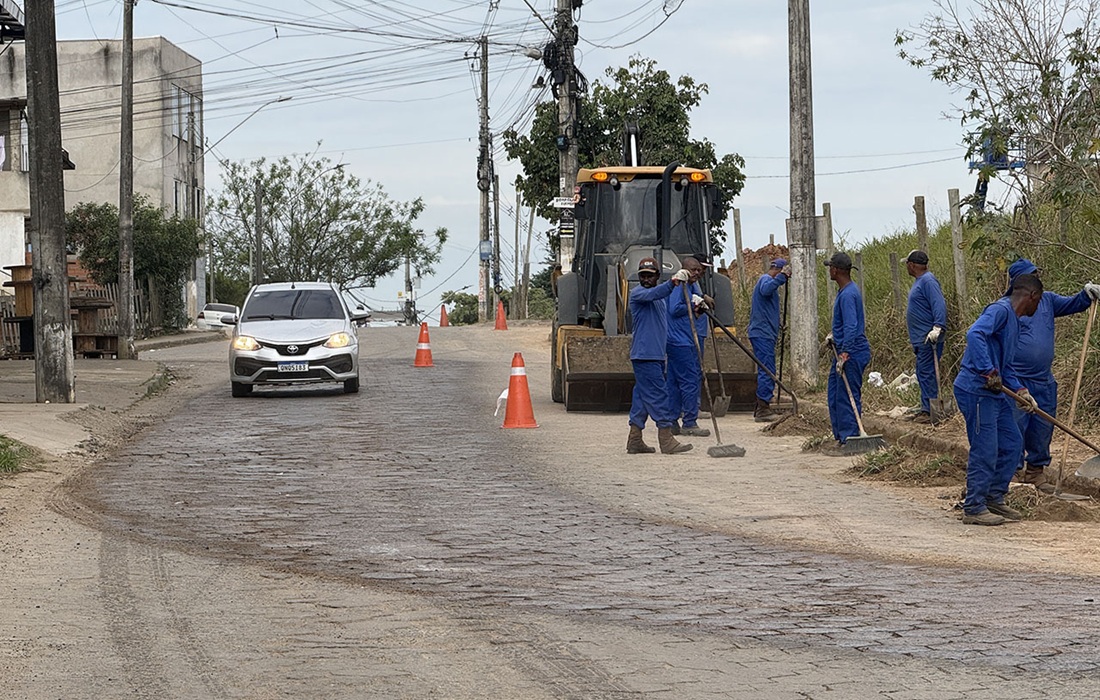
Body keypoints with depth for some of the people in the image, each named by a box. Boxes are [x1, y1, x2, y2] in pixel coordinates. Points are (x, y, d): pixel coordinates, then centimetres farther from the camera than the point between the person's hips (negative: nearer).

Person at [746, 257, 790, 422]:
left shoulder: (766, 280, 23)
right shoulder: (766, 279, -9)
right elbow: (766, 290, -33)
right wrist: (781, 277, -29)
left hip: (763, 333, 11)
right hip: (763, 334, -11)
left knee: (765, 371, 14)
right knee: (767, 371, -11)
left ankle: (761, 408, 17)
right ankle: (763, 410, -12)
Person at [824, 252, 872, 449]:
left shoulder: (848, 295, -20)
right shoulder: (844, 291, 14)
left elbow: (851, 327, -26)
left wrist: (843, 355, -28)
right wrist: (833, 335, 15)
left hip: (852, 353, -11)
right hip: (844, 351, 11)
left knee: (848, 397, -8)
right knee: (834, 395, 15)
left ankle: (850, 439, -5)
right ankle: (841, 435, 20)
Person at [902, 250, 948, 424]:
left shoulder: (928, 281, -14)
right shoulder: (919, 281, 19)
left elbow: (939, 305, -23)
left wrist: (937, 327, -32)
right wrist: (913, 339, 26)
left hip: (929, 339, -11)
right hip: (920, 339, 11)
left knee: (927, 374, -11)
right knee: (923, 374, 13)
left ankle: (930, 411, -10)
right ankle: (926, 409, 18)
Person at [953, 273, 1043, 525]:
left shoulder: (1014, 321, 19)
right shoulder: (1000, 310, -13)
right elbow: (975, 334, -30)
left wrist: (1020, 390, 12)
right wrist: (989, 372, -30)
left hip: (994, 393, 10)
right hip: (976, 391, -10)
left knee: (1012, 443, 13)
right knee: (985, 450, -7)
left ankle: (994, 498, 23)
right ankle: (974, 508, 1)